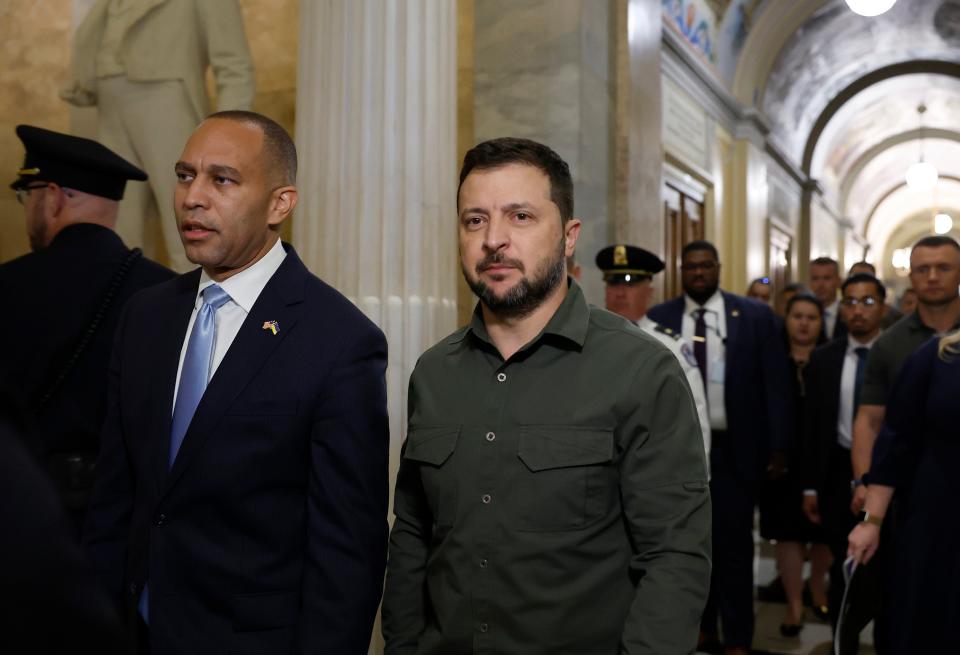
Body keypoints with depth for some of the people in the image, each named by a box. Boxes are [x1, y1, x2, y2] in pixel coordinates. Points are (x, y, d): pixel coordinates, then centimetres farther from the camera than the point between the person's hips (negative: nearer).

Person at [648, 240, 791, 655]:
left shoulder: (756, 316, -1)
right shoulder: (658, 319, 1)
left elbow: (775, 384, -1)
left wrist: (778, 446, -4)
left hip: (735, 449, -1)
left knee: (734, 545, 6)